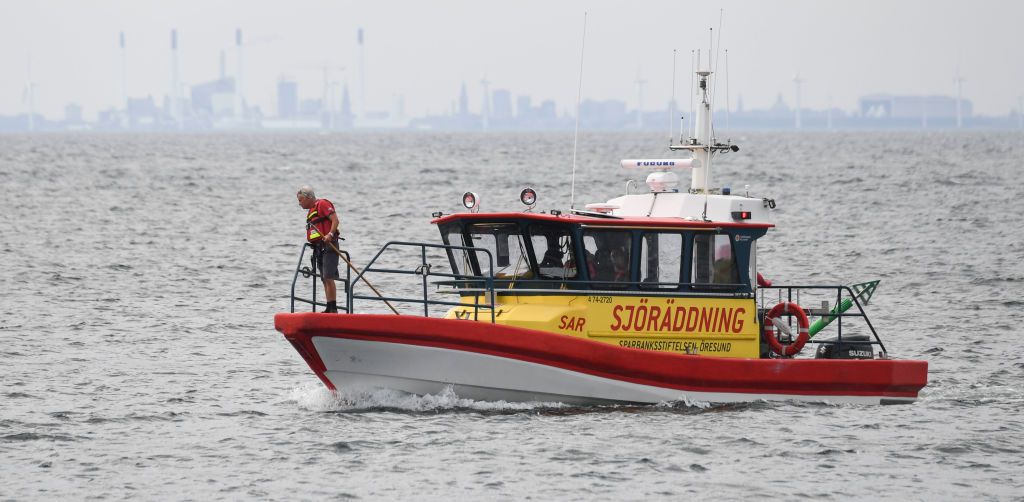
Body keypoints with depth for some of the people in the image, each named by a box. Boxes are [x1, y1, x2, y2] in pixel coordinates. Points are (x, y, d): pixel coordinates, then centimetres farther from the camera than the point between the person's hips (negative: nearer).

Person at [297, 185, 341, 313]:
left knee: (328, 277, -15)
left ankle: (333, 308, -16)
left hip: (328, 245, -10)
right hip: (319, 248, 10)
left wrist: (330, 234, -28)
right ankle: (329, 308, 9)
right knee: (324, 279, 8)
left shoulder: (322, 204, -6)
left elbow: (335, 220, -15)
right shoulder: (311, 211, 23)